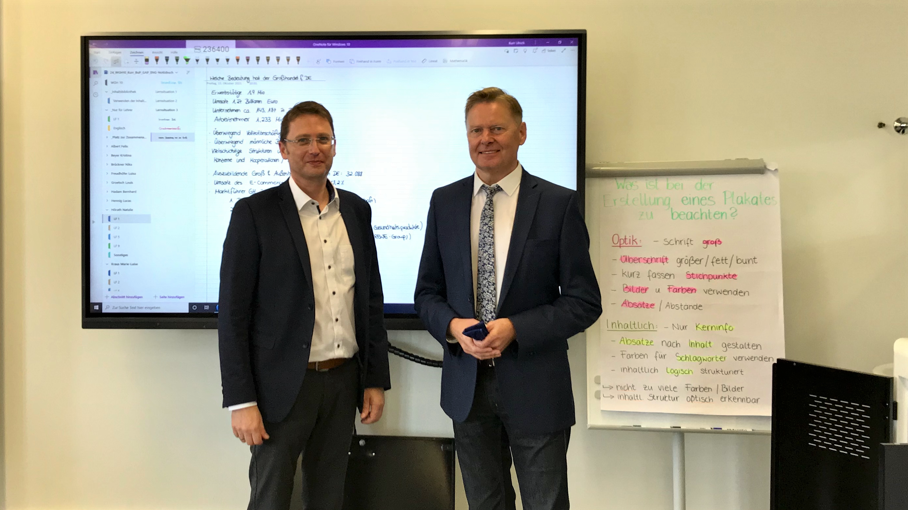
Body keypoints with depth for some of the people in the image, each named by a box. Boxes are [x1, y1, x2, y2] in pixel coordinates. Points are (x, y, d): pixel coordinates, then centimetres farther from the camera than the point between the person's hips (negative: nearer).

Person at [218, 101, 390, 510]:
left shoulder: (356, 210, 7)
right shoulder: (254, 213, -7)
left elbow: (372, 299, 10)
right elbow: (233, 313, -8)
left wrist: (376, 379, 7)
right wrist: (241, 401, -12)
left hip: (344, 381, 4)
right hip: (282, 386, -4)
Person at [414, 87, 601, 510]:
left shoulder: (558, 204, -6)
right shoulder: (444, 202, 4)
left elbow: (585, 301, -7)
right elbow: (427, 292, 8)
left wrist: (515, 329, -19)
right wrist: (453, 326, -13)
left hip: (534, 387, -3)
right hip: (466, 384, 3)